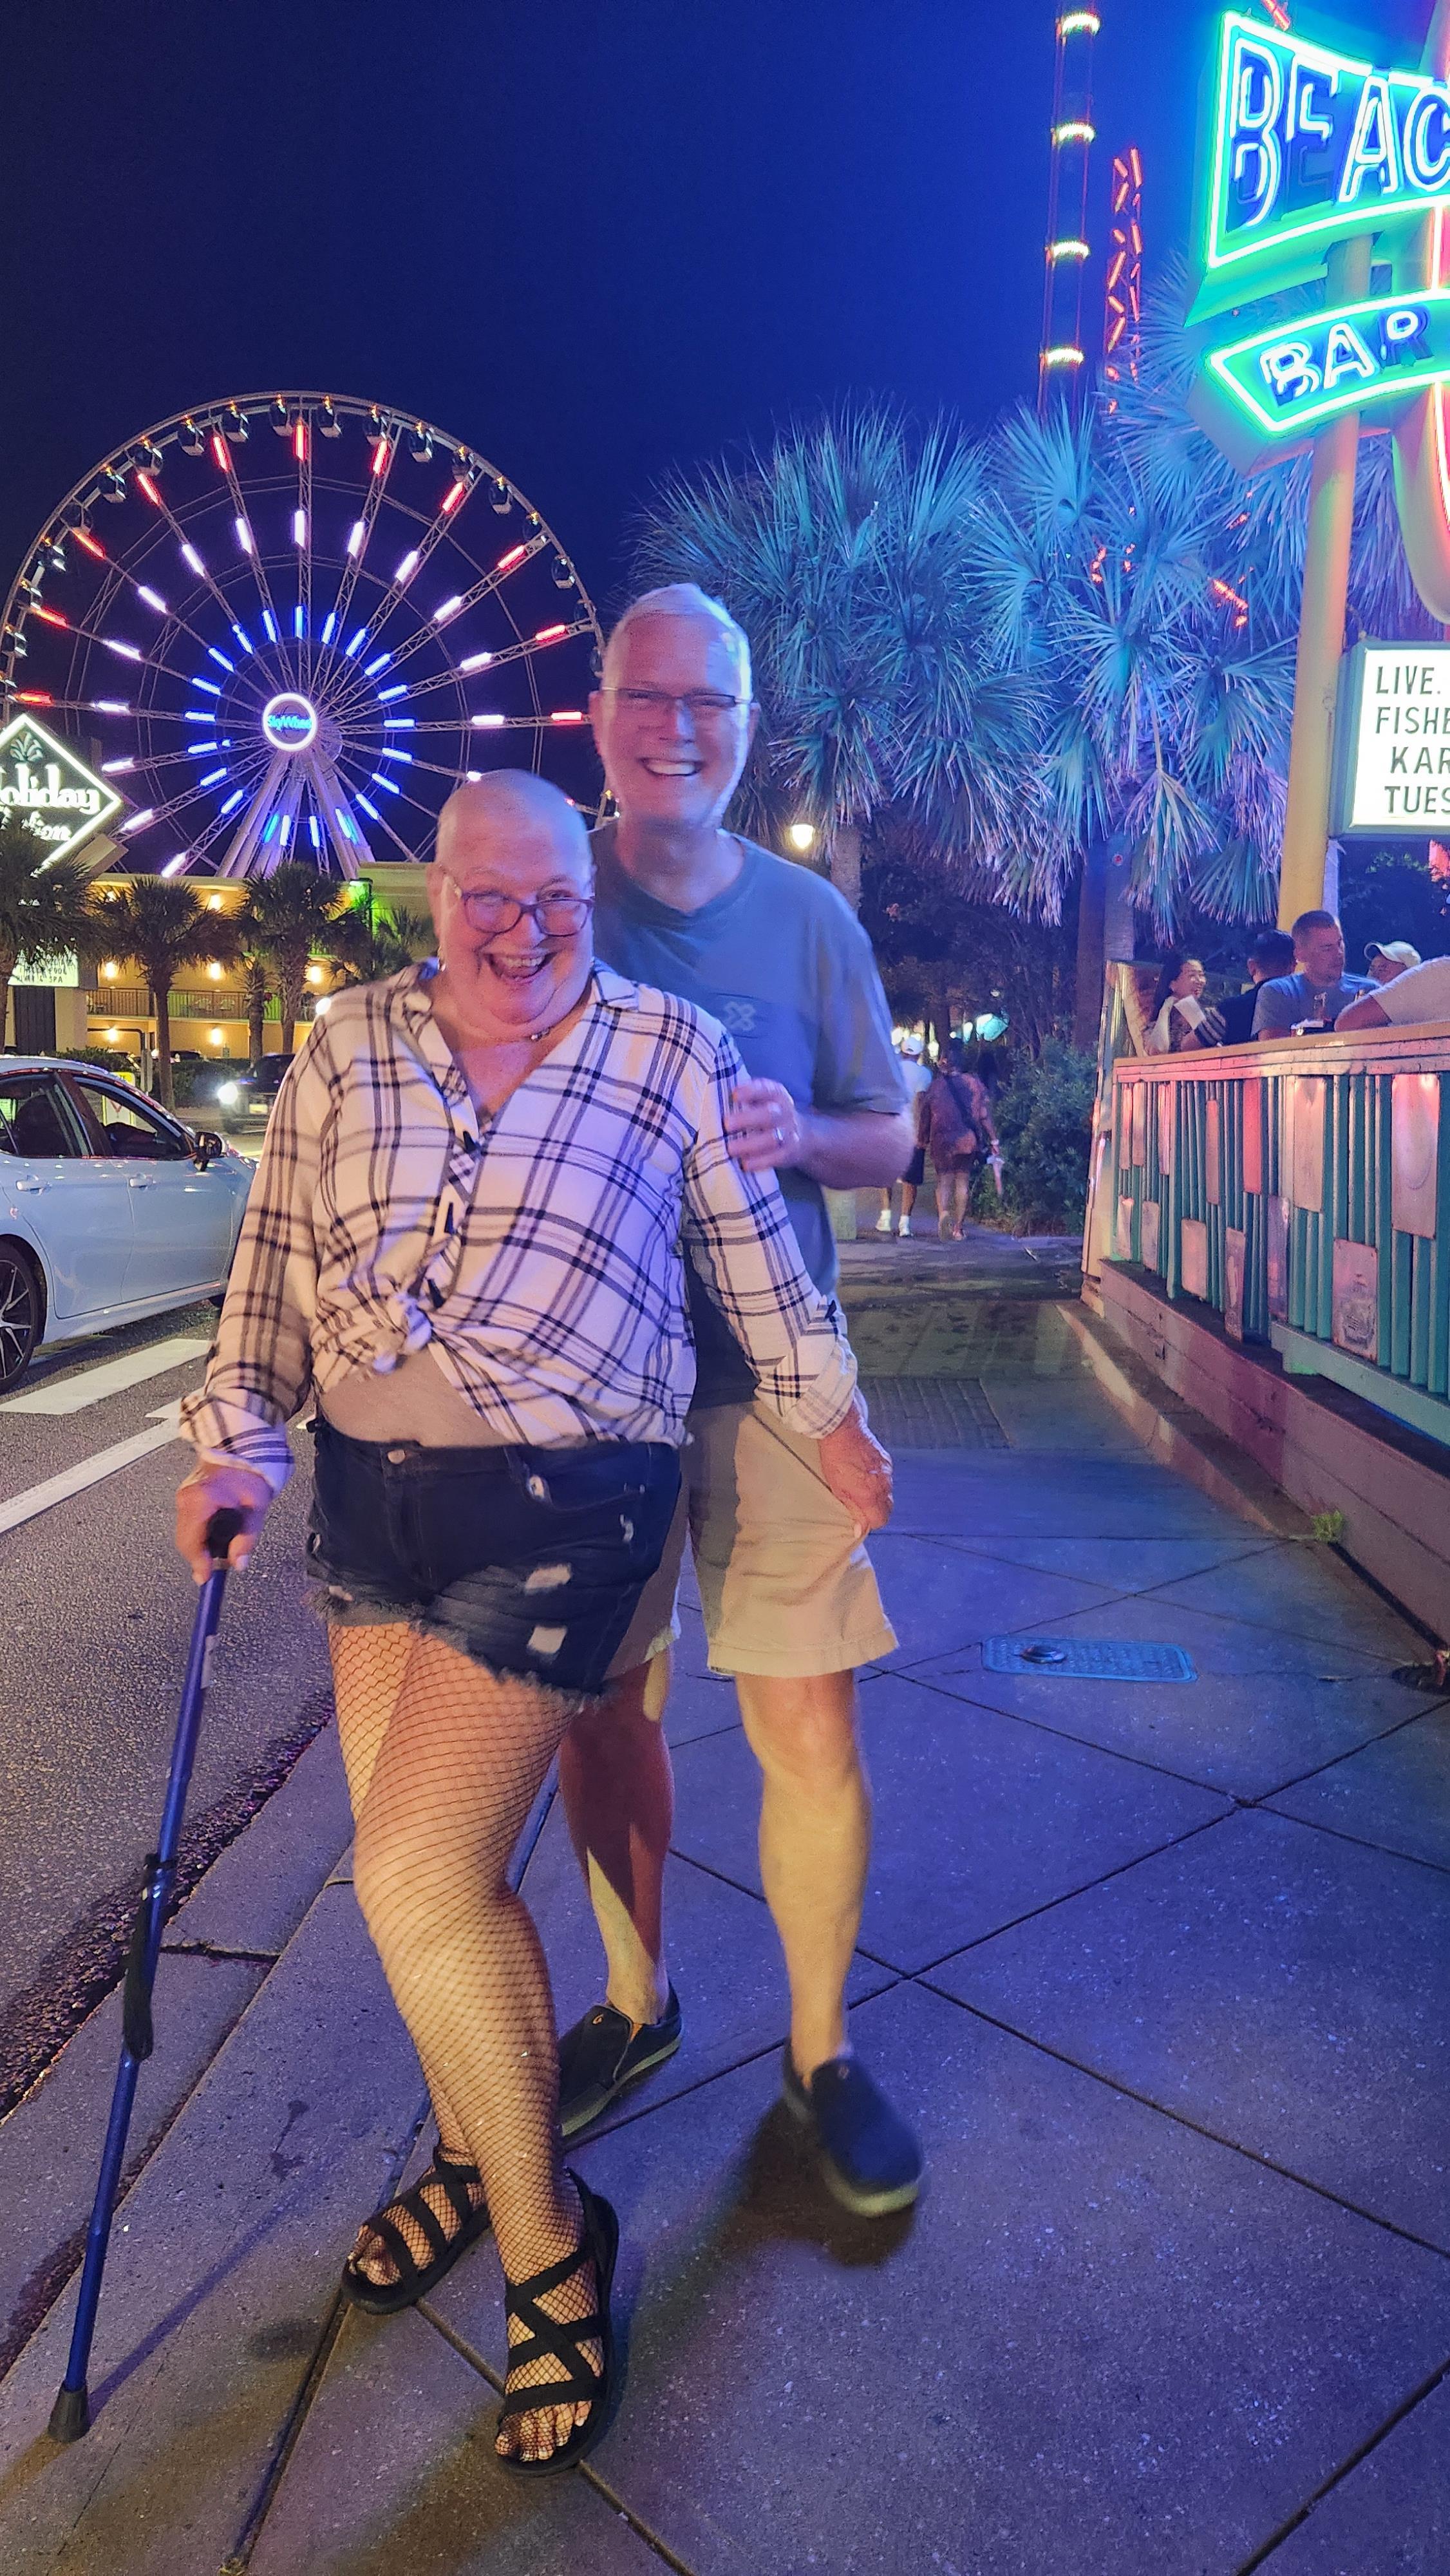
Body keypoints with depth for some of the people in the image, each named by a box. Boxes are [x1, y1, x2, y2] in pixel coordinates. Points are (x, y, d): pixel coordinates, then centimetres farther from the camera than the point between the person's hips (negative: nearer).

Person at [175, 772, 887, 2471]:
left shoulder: (671, 1051, 0)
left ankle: (547, 2244, 15)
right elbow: (277, 1258, 10)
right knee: (425, 1863, 13)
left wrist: (827, 1415, 16)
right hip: (368, 1488, 5)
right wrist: (235, 1440, 1)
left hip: (559, 1506, -4)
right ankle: (467, 2149, 41)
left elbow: (757, 1253, 9)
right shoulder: (349, 1046, 6)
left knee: (415, 1875, -9)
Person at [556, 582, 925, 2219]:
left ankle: (821, 2052, 23)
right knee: (600, 1709, 11)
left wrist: (802, 1133, -13)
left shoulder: (808, 917, 5)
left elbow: (890, 1139, 9)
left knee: (810, 1730, -1)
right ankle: (634, 2004, 36)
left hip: (772, 1374, 0)